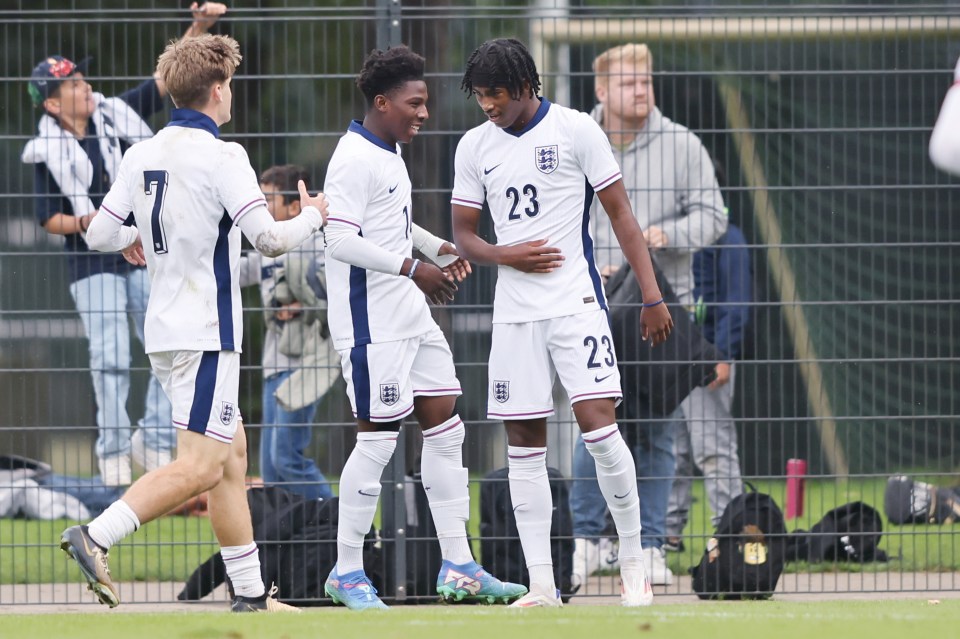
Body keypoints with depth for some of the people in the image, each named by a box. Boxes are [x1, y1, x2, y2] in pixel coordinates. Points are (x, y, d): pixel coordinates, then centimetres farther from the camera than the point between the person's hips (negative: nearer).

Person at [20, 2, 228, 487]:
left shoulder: (118, 115, 3)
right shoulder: (48, 153, -5)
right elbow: (50, 220, -1)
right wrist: (86, 222, -20)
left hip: (148, 255, 3)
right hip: (93, 264, -3)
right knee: (110, 360, -8)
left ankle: (153, 440, 12)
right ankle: (113, 452, 3)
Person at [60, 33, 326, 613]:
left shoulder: (142, 155, 7)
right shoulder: (221, 157, -14)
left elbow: (100, 234, 10)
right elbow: (268, 238, -19)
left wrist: (129, 241, 33)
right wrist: (311, 217, 2)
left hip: (164, 327, 9)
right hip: (207, 331, -9)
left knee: (233, 451, 15)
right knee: (200, 467, -11)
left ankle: (250, 591, 17)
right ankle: (97, 537, -23)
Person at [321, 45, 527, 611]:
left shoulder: (389, 154, 15)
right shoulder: (354, 160, -16)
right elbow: (342, 241, -23)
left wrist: (439, 248, 14)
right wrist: (413, 267, -21)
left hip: (411, 316, 10)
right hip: (373, 323, -10)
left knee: (445, 426, 8)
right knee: (378, 438, -6)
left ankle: (458, 566, 12)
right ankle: (346, 572, 3)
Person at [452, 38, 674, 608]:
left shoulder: (576, 130, -4)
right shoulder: (475, 147, 8)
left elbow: (621, 214, -2)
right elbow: (463, 236, 13)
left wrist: (653, 296, -7)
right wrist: (508, 255, -9)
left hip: (577, 304, -4)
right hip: (514, 313, 4)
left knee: (598, 423, -15)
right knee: (524, 443, 1)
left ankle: (634, 561, -1)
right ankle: (541, 586, 3)